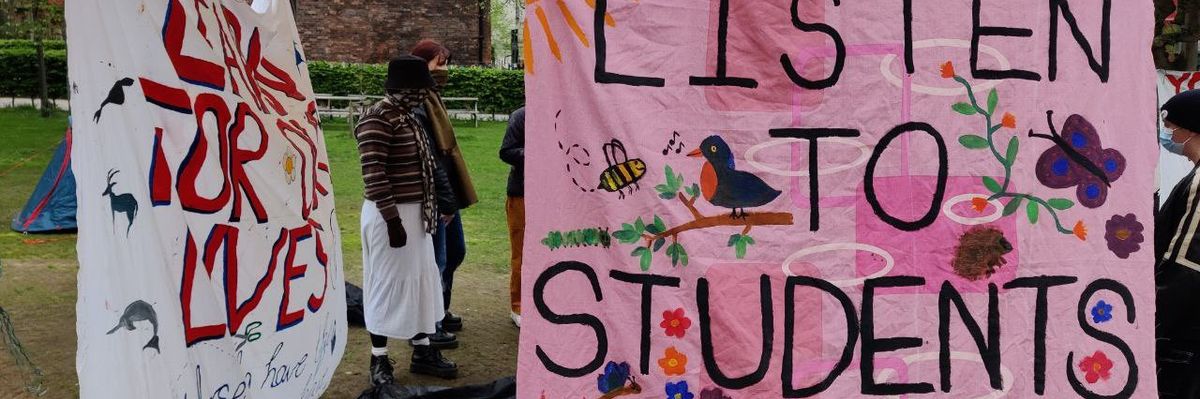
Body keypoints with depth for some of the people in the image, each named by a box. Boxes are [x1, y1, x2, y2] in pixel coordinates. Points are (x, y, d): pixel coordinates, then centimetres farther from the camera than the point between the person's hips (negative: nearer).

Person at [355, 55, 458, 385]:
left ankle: (422, 351, 27)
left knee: (421, 280, 15)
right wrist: (393, 219, -24)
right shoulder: (378, 119, -18)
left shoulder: (407, 117, 11)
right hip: (391, 215, -9)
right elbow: (374, 174, -23)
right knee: (387, 284, 2)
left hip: (415, 213, 9)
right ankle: (379, 360, 16)